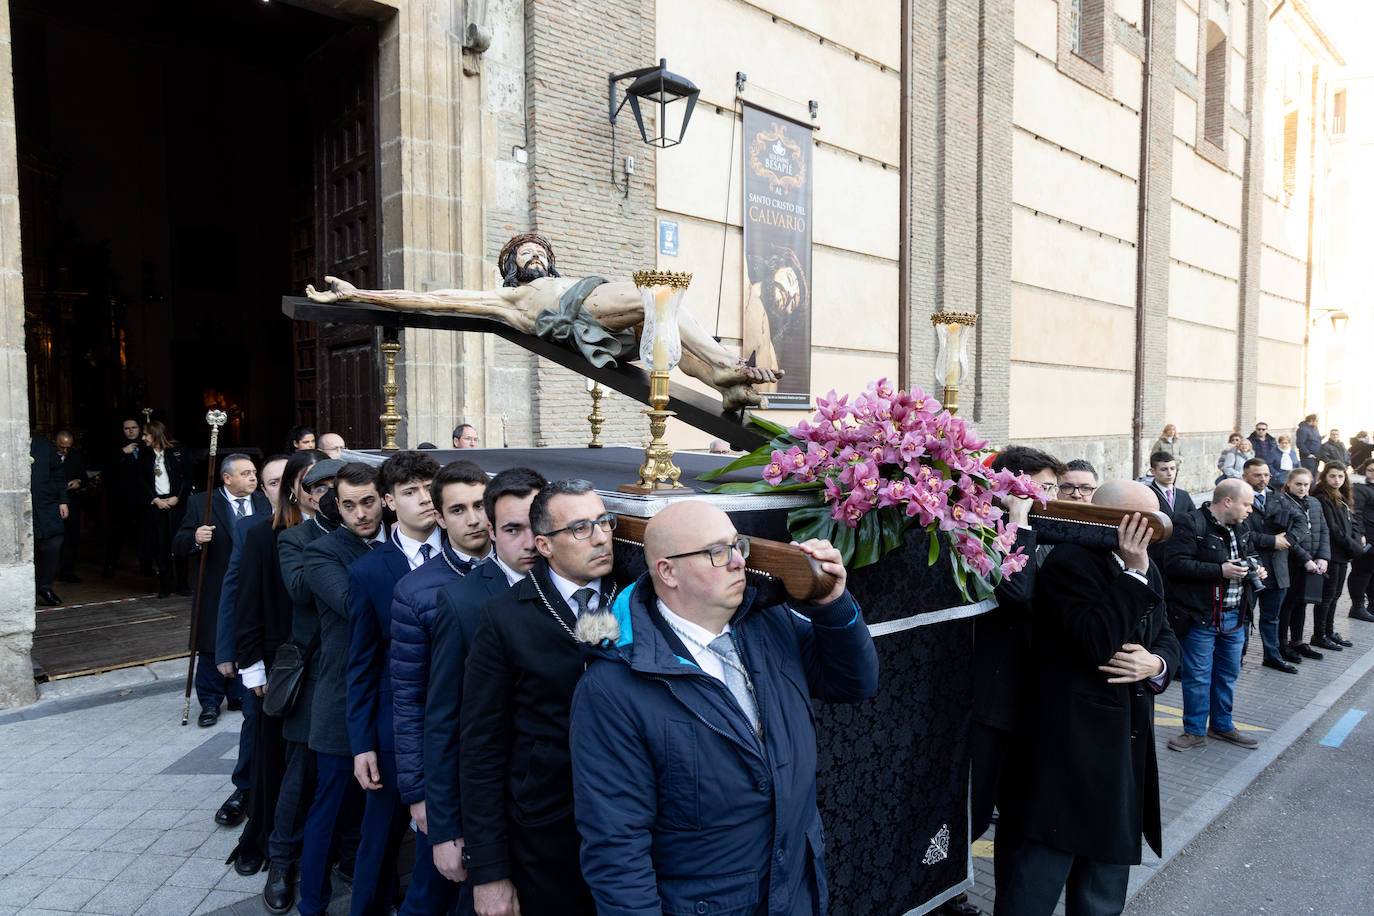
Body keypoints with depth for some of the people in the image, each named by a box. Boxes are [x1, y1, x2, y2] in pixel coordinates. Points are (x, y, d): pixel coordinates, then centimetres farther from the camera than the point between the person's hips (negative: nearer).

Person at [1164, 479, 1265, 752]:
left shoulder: (1240, 529, 12)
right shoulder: (1190, 524, -15)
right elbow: (1175, 564, -24)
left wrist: (1253, 572, 7)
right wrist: (1220, 570, -24)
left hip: (1235, 616, 8)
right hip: (1201, 617, -8)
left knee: (1228, 674, 18)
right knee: (1198, 676, 2)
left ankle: (1222, 724, 35)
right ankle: (1195, 731, 16)